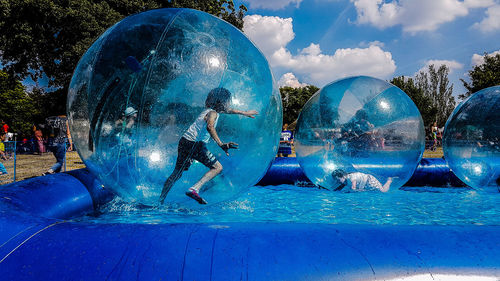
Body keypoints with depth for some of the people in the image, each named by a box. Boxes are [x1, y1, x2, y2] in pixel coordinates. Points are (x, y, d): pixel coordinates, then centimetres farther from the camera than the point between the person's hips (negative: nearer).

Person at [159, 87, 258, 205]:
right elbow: (209, 127, -32)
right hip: (194, 144, -9)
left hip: (184, 142, 9)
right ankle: (194, 189, -18)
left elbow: (228, 110, 37)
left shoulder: (210, 110, 19)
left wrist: (245, 113, 49)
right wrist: (221, 144, -41)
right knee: (217, 167, -6)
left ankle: (160, 201, 22)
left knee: (177, 173, 17)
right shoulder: (212, 113, -9)